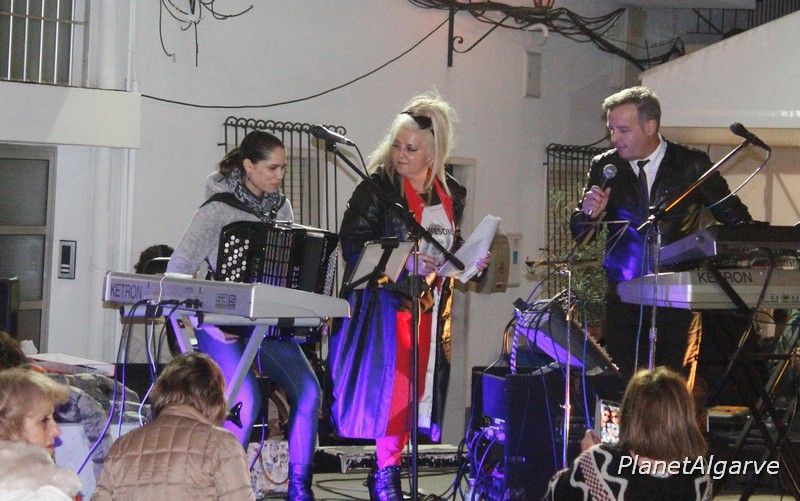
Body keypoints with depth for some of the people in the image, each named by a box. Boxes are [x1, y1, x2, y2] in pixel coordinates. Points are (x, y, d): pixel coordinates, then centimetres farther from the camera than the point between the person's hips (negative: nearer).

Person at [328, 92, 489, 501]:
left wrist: (469, 263, 2)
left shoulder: (451, 194, 10)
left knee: (418, 385, 2)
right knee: (390, 383, -10)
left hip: (430, 306, 5)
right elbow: (354, 243, -12)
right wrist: (406, 263, -20)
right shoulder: (378, 186, -6)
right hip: (385, 300, -5)